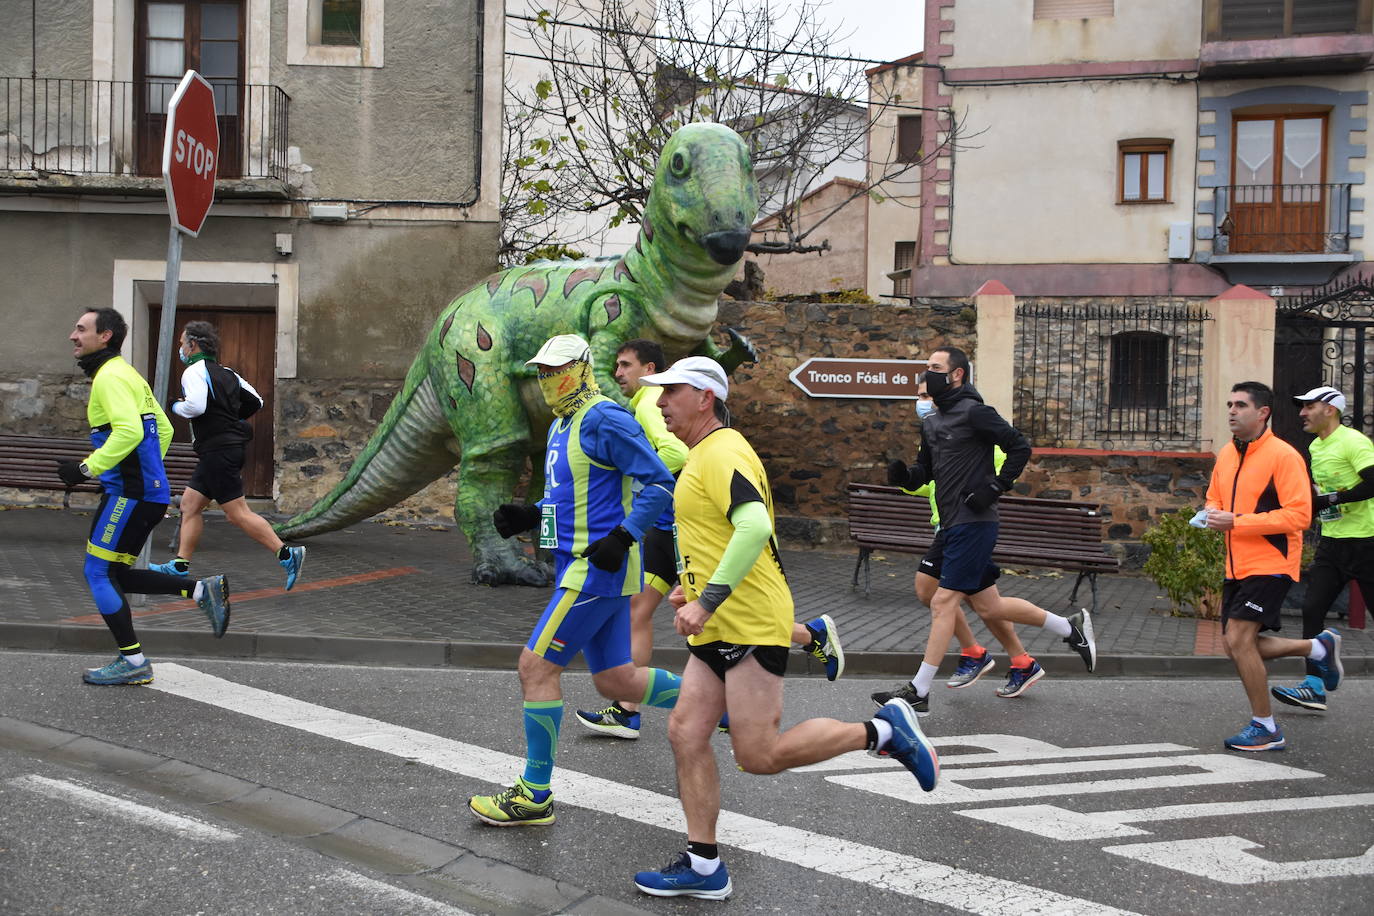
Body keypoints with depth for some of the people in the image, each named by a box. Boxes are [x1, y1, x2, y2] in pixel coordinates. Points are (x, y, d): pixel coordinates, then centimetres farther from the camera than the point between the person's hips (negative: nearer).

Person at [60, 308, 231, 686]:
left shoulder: (111, 376, -11)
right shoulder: (128, 375, 20)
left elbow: (129, 431, -26)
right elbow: (164, 429, 25)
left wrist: (87, 469, -21)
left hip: (129, 493, -10)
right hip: (148, 492, 10)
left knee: (98, 572, -3)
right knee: (115, 574, 13)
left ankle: (133, 661, 1)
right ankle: (203, 590, 8)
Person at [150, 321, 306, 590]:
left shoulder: (195, 371, -10)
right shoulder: (226, 373, 17)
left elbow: (196, 406, -25)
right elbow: (256, 402, 19)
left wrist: (177, 406, -6)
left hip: (218, 451, -10)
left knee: (237, 513, -10)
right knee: (189, 503, 13)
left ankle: (287, 555, -13)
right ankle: (180, 566, 16)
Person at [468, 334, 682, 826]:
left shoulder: (605, 420, -13)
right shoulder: (560, 427, 18)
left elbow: (659, 484, -16)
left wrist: (623, 537, -23)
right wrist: (527, 516, 11)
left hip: (599, 568, -10)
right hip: (581, 566, 10)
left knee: (537, 667, -6)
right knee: (615, 680, 13)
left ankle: (535, 795, 4)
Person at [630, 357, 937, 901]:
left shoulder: (722, 453, -15)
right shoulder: (703, 455, 19)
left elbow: (755, 527, -30)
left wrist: (709, 600, -31)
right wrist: (693, 585, 20)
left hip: (751, 626, -10)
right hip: (718, 630, 10)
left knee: (760, 755, -9)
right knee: (685, 734, 5)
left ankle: (883, 730, 6)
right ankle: (703, 867, 13)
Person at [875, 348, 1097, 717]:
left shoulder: (974, 412, -10)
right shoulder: (931, 422, 15)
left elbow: (1020, 447, -10)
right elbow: (924, 471, 21)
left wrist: (995, 488, -16)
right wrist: (904, 475, 0)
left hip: (973, 523, -9)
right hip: (952, 525, 9)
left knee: (943, 602, -10)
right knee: (987, 606, 14)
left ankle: (919, 692, -7)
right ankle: (1070, 627, 30)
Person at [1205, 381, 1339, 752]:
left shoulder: (1283, 455, -14)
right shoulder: (1226, 454, 10)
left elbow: (1299, 514, -20)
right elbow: (1215, 498, 23)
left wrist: (1237, 522, -24)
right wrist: (1213, 515, -2)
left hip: (1270, 564, -8)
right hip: (1237, 565, 8)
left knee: (1239, 639, -15)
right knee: (1238, 645, 10)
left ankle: (1265, 729, 1)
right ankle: (1319, 647, 31)